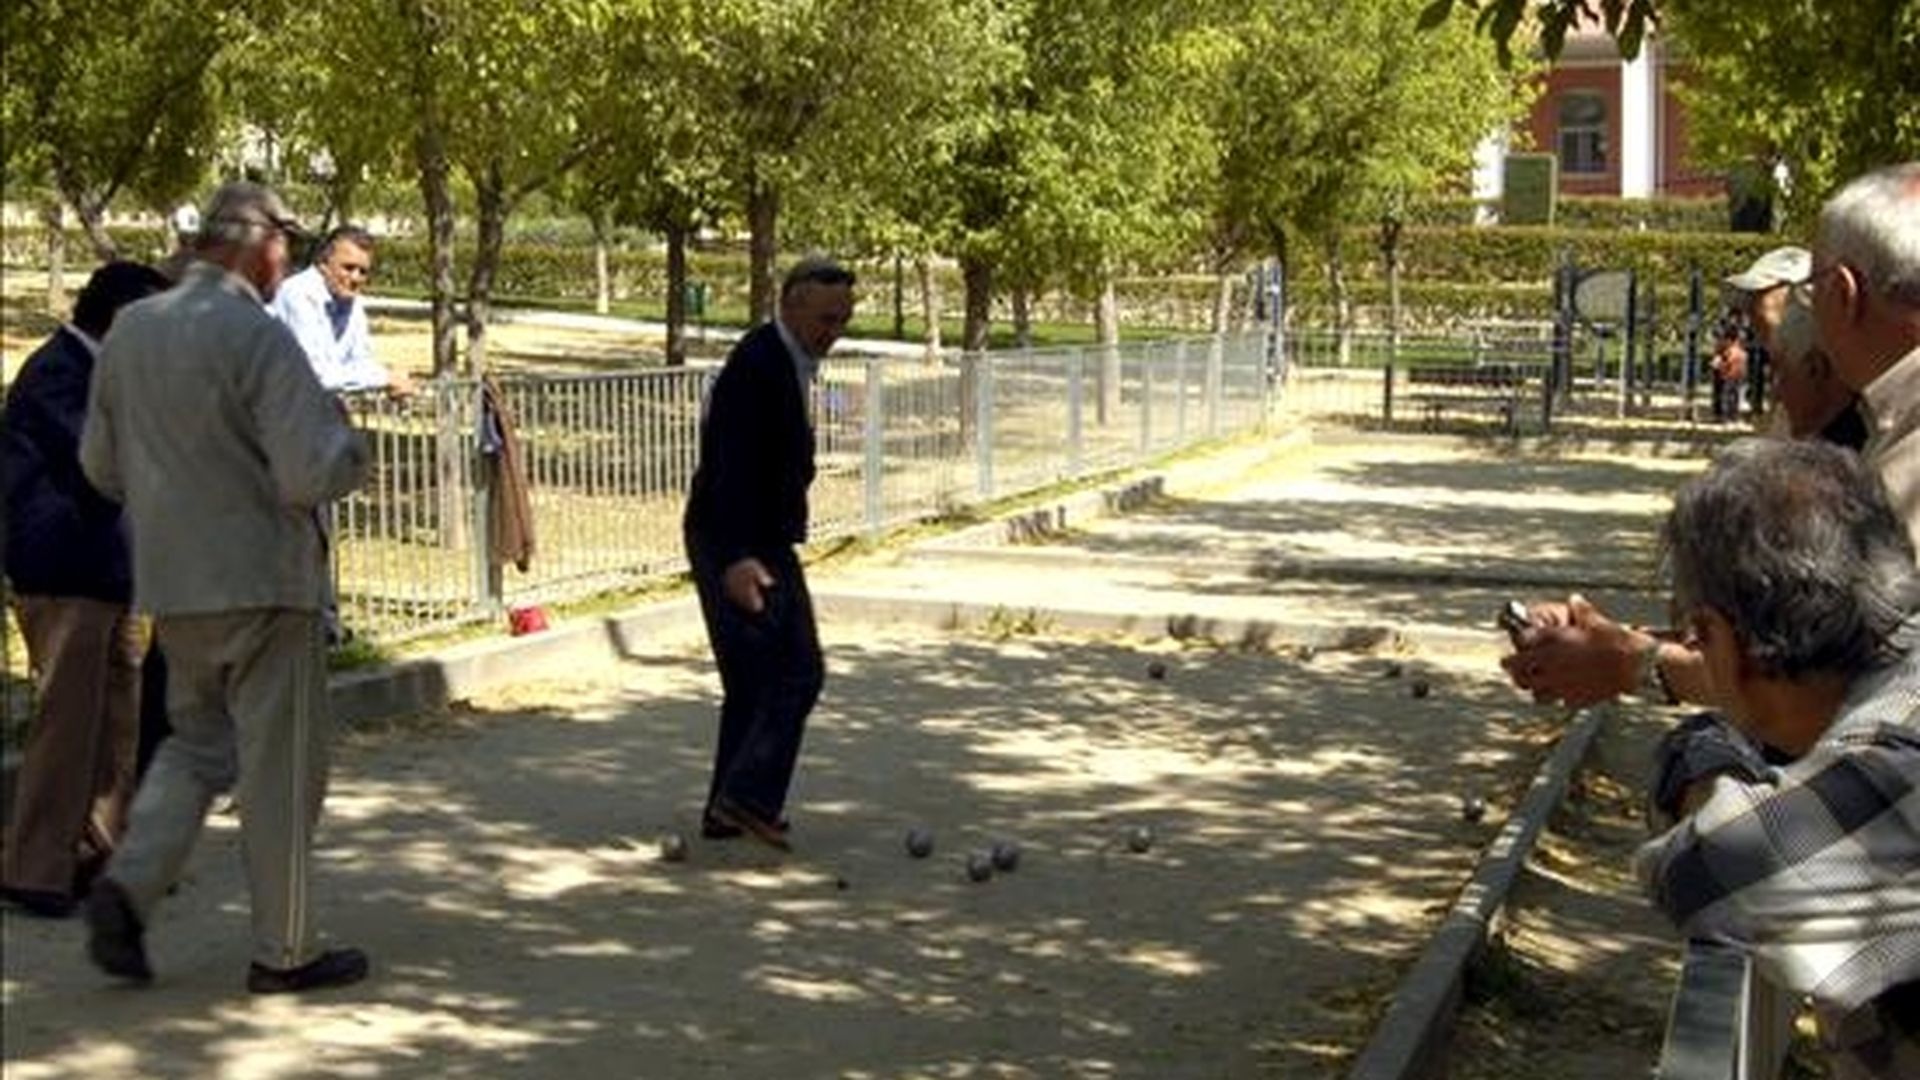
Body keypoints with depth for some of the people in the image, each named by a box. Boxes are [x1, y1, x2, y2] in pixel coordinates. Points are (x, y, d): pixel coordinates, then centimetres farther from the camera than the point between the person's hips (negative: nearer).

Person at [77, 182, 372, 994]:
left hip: (168, 583, 6)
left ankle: (128, 884, 1)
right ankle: (283, 951, 13)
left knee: (196, 743, 21)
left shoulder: (129, 331, 5)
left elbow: (100, 466, 12)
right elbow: (313, 474, -22)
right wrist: (349, 445, -2)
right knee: (281, 766, 5)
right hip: (260, 582, -6)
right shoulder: (258, 338, -16)